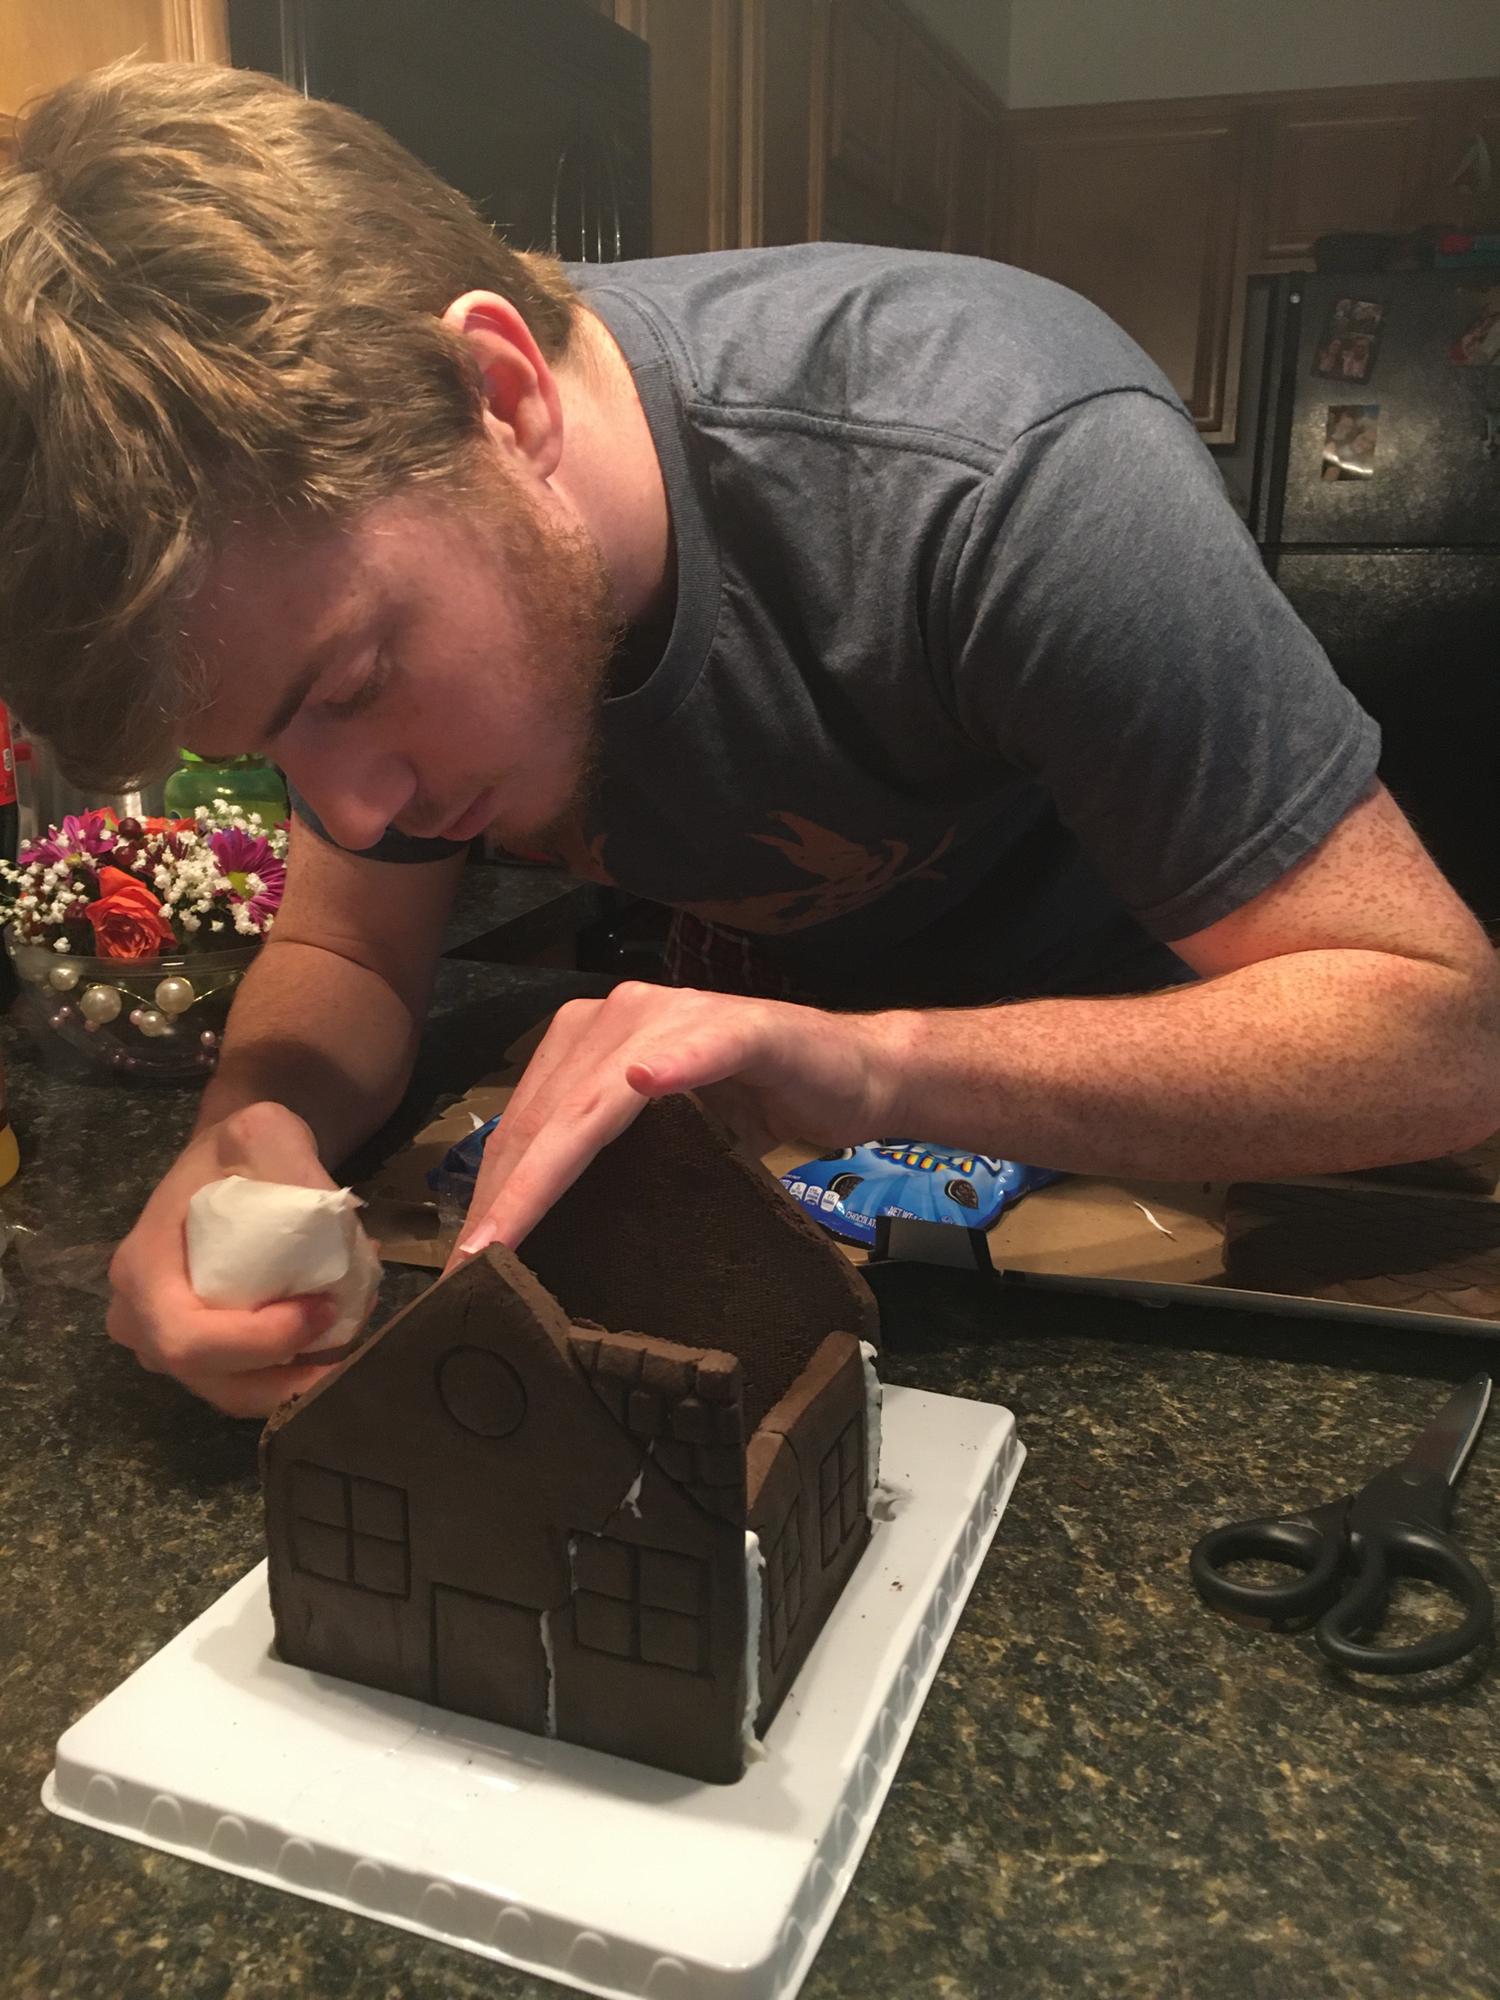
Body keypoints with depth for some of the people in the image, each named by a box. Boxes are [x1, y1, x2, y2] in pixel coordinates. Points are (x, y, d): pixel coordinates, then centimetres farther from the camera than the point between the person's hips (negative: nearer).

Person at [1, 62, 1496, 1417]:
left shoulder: (1010, 468, -35)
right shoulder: (347, 482, -16)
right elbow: (341, 955, -6)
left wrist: (881, 1065, -46)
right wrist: (257, 1124, -30)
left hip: (1138, 1120, -1)